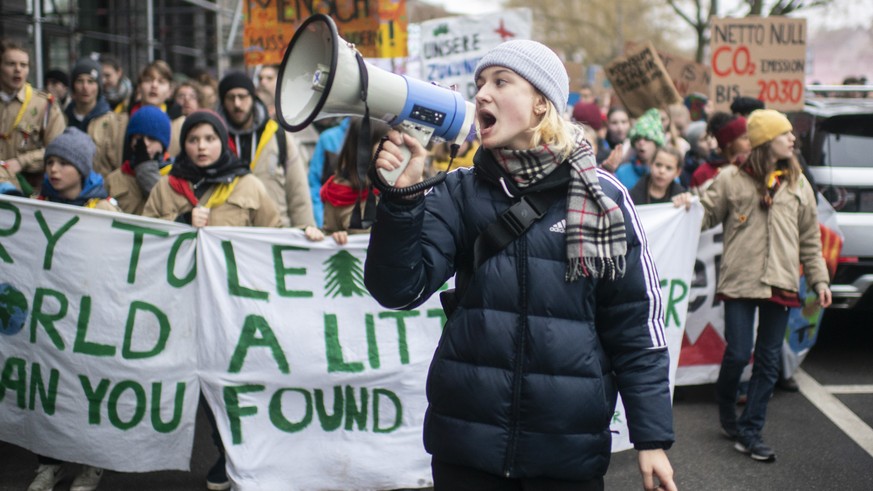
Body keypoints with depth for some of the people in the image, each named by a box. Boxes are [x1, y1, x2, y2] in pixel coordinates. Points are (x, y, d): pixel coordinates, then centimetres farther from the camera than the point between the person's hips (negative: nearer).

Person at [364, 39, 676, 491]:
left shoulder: (601, 196, -2)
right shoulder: (461, 192, 3)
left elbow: (634, 325, 0)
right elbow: (400, 288, -7)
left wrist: (652, 437, -1)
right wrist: (401, 195, -19)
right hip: (466, 439, 2)